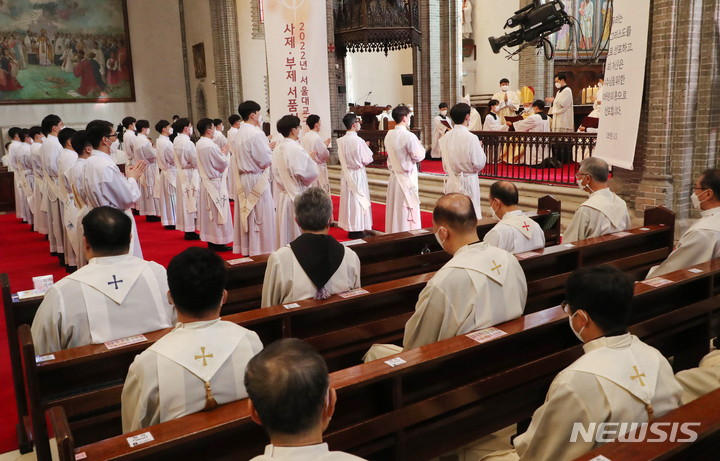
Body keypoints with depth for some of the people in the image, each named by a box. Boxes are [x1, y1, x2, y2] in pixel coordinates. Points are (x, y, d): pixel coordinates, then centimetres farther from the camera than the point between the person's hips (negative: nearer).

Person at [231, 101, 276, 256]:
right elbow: (266, 160, -18)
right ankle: (260, 252, 5)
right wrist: (268, 149, 0)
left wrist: (266, 147, 12)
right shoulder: (256, 134, -18)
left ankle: (246, 249, 21)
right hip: (256, 180, -8)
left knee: (246, 213, 14)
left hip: (242, 179, 8)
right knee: (260, 215, 0)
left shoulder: (237, 134, 9)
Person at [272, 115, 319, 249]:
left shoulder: (277, 150, 4)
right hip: (298, 197, -7)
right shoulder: (297, 150, -19)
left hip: (283, 197, 7)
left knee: (285, 233, 16)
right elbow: (312, 173, -19)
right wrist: (311, 160, -1)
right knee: (299, 233, 3)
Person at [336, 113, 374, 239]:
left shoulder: (341, 141, -3)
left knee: (348, 199, 14)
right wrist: (367, 148, 3)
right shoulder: (359, 141, -20)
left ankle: (349, 228, 22)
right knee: (358, 200, 3)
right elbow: (367, 160, -13)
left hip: (346, 174, 6)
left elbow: (340, 157, 8)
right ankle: (357, 230, 9)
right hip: (358, 174, -6)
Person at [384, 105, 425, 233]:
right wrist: (419, 145, 4)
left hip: (394, 178, 7)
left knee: (394, 210, 15)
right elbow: (418, 156, -13)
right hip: (407, 179, -6)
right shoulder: (409, 136, -18)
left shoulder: (389, 135, 3)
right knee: (407, 211, 2)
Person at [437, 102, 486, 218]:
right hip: (468, 182, -5)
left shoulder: (445, 138, 1)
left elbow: (445, 165, 9)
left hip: (451, 181, 6)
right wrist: (480, 148, 3)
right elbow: (479, 164, -11)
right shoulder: (471, 138, -15)